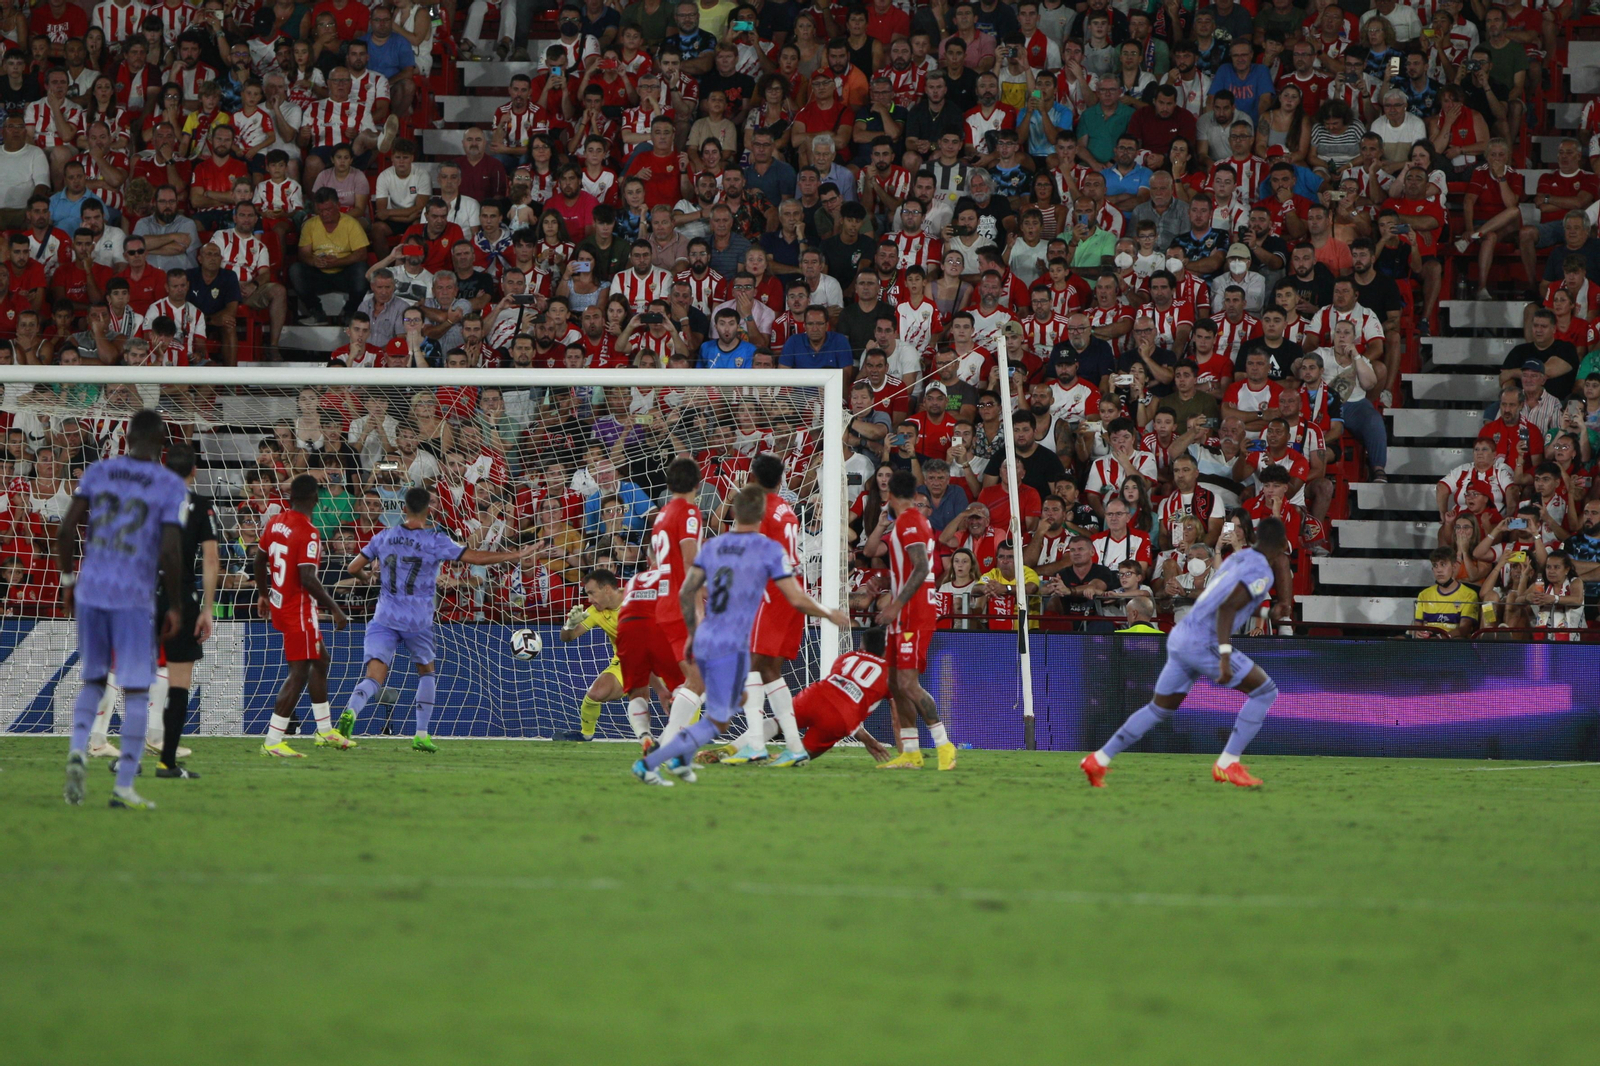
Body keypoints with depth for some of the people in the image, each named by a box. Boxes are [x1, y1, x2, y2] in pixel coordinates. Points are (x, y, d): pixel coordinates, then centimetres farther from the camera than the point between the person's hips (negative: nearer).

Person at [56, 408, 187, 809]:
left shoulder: (98, 472, 6)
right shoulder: (170, 486, -4)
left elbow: (67, 529, 2)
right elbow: (171, 552, -10)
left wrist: (68, 580, 14)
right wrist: (175, 607, 1)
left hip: (90, 591, 4)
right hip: (134, 598, -4)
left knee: (92, 681, 19)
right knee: (136, 692, 5)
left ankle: (78, 750, -6)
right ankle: (124, 786, 3)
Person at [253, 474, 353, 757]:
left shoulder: (275, 522, 5)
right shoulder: (308, 534, -21)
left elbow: (259, 561, 15)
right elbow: (307, 579, -27)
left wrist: (263, 594, 30)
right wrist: (335, 609, -21)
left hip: (278, 604, 9)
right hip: (299, 610, -9)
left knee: (321, 660, 22)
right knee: (299, 673, -4)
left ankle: (325, 730, 30)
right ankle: (272, 741, -7)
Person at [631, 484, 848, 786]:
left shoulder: (712, 546, 8)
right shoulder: (768, 549, -8)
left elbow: (686, 594, 8)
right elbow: (797, 599, -9)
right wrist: (830, 615, 9)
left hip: (704, 642, 7)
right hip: (731, 648, -7)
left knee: (722, 710, 29)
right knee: (717, 722, 1)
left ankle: (682, 759, 17)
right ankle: (648, 763, -9)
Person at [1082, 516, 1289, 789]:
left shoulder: (1238, 558, 17)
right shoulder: (1261, 572, -10)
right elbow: (1227, 607, -24)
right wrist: (1225, 656, -29)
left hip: (1180, 636, 9)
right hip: (1204, 644, -9)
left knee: (1160, 709, 20)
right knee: (1265, 692, 3)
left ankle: (1099, 760, 18)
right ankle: (1227, 764, 0)